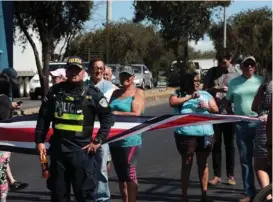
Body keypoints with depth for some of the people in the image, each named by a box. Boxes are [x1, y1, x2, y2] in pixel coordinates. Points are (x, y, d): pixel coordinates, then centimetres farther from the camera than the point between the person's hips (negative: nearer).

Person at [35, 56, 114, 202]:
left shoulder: (92, 93, -1)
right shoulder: (55, 91, 7)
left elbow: (108, 117, 1)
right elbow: (43, 117, 11)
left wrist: (98, 141, -6)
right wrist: (39, 141, 5)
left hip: (82, 150, -3)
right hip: (58, 149, 3)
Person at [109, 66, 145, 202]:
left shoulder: (138, 93, -2)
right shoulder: (116, 93, 15)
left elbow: (136, 114, -13)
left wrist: (116, 113, -11)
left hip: (130, 139, -6)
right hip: (114, 139, 7)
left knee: (129, 172, -9)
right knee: (120, 173, 12)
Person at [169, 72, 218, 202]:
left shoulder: (205, 94, 14)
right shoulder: (179, 93, 5)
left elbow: (216, 109, 12)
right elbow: (172, 103, -14)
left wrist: (207, 107, -10)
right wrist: (190, 97, -15)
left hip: (205, 134, 3)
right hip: (186, 134, -3)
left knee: (203, 163, 8)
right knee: (186, 163, 3)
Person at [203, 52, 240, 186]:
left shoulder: (236, 74, 0)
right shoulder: (212, 72, 5)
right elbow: (204, 90, 3)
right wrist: (216, 89, -15)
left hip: (230, 114, -1)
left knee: (229, 145, 7)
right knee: (216, 145, 5)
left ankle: (230, 175, 15)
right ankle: (217, 175, 11)